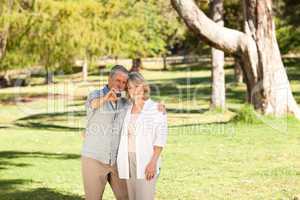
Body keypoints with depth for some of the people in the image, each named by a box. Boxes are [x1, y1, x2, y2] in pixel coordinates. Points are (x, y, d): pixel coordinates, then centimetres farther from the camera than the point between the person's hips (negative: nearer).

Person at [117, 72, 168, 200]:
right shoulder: (127, 109, 12)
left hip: (146, 161, -5)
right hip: (129, 160, 6)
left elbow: (161, 137, -9)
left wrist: (153, 162, -18)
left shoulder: (156, 108, -4)